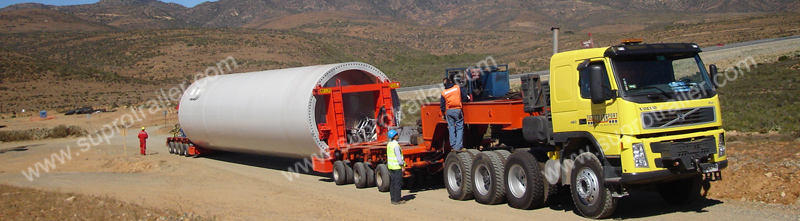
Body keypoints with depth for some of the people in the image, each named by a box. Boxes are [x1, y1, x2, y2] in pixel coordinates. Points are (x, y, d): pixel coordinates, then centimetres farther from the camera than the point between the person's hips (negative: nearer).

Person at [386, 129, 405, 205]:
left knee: (392, 184, 11)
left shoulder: (389, 144, 10)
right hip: (397, 167, -9)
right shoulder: (396, 145, -17)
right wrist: (402, 166, -12)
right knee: (397, 184, -4)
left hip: (390, 167, 9)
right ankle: (397, 200, -2)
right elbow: (398, 157, -18)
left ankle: (393, 199, 16)